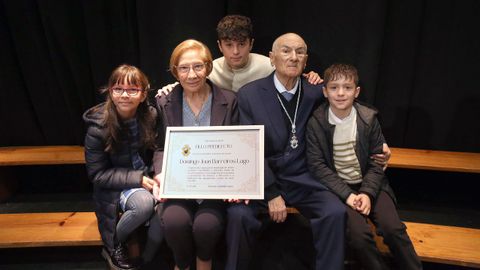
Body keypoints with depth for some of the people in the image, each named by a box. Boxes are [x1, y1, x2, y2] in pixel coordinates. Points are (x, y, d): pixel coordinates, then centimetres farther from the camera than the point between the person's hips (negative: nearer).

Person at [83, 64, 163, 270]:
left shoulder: (151, 116, -6)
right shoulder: (98, 128, -15)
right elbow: (97, 174, -11)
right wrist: (138, 179, -21)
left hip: (148, 178, 3)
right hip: (116, 187, -3)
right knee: (145, 203, -32)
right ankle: (112, 246, -1)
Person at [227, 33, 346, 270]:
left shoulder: (315, 93, 1)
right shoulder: (250, 94, -5)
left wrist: (325, 89, 3)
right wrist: (272, 194, -14)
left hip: (301, 179, 2)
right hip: (260, 178, -2)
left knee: (336, 212, -20)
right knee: (238, 214, -26)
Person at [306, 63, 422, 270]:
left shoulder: (369, 118, -3)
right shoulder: (316, 123, -9)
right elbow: (317, 166, -11)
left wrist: (367, 193, -14)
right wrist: (347, 194, -18)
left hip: (369, 184, 2)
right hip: (337, 187, -2)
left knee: (393, 229, -17)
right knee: (359, 234, -23)